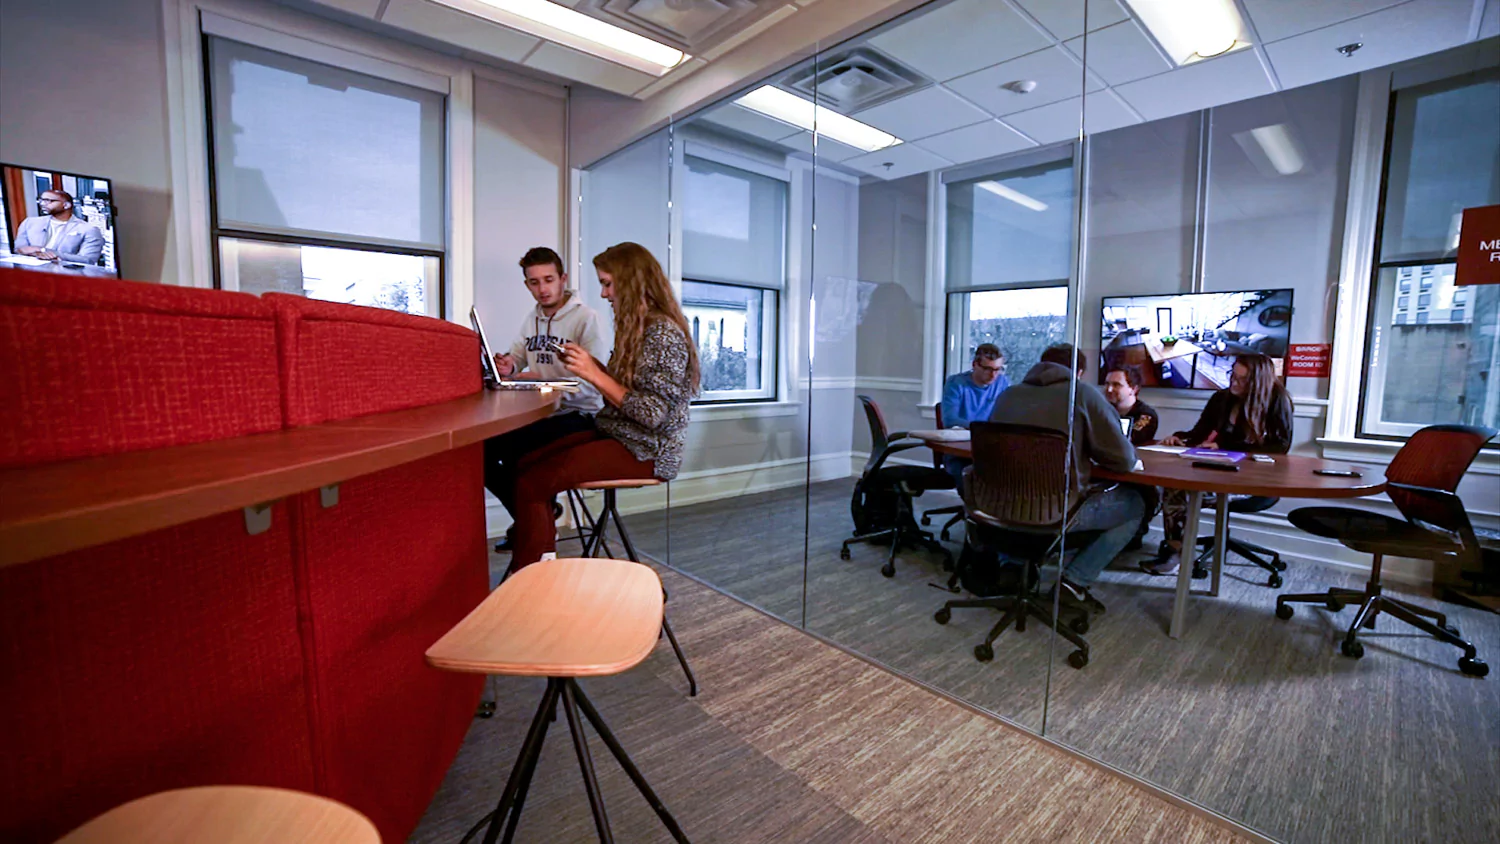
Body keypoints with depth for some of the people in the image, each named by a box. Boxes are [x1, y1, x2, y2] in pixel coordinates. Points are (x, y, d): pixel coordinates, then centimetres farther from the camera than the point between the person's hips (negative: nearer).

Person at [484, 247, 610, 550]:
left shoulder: (587, 318, -10)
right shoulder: (531, 320, 14)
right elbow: (516, 360, 20)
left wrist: (545, 384, -29)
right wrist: (507, 367, -6)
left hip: (578, 416, -7)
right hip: (539, 412, 7)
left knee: (512, 446, -26)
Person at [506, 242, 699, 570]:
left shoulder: (664, 333, -15)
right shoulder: (637, 327, 14)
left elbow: (653, 414, -21)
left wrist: (595, 375, -20)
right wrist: (589, 364, 2)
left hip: (647, 451, -9)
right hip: (617, 434, 10)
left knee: (530, 483, -17)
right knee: (526, 464, -1)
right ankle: (545, 560, 3)